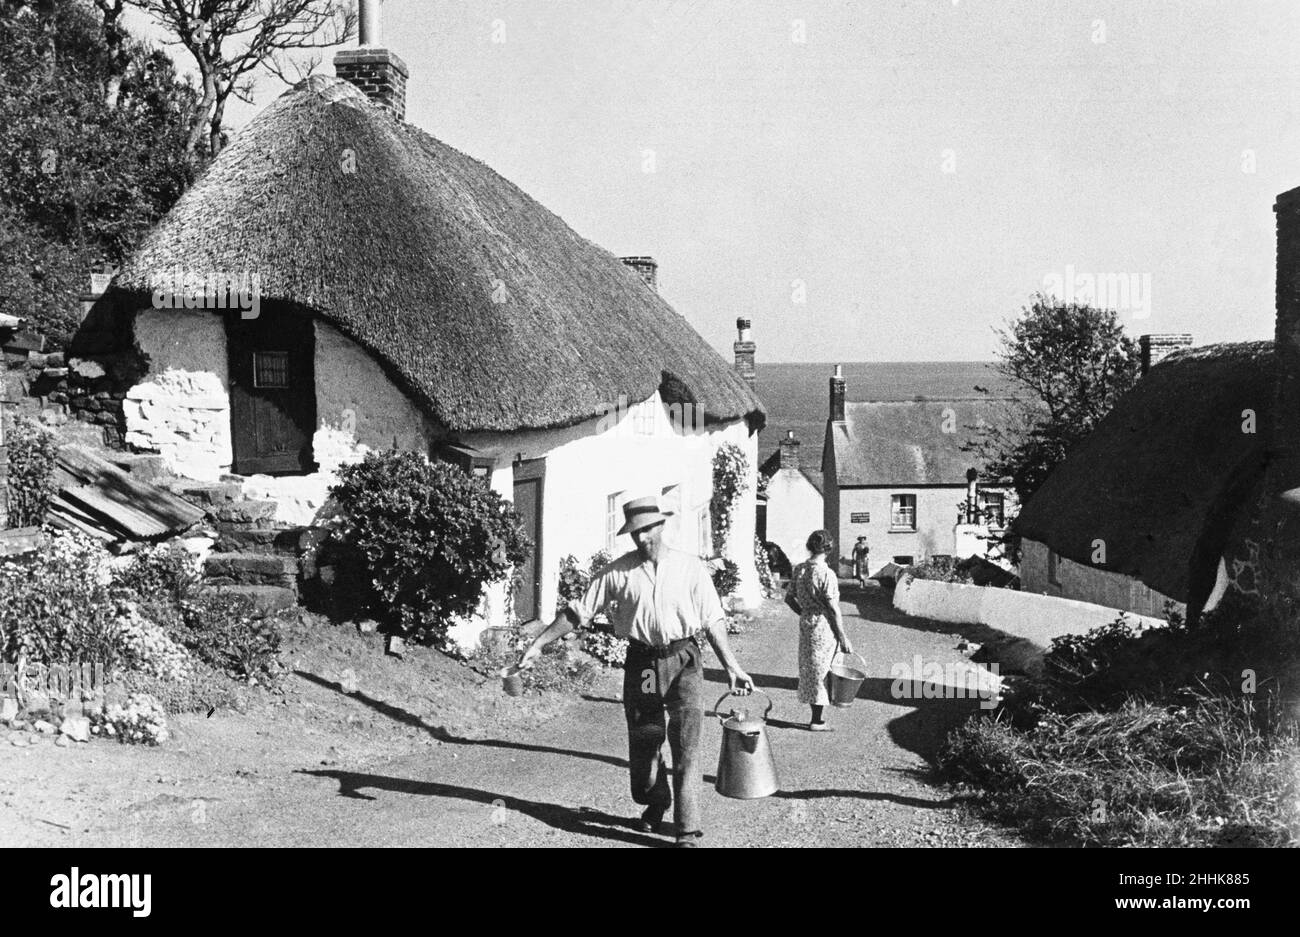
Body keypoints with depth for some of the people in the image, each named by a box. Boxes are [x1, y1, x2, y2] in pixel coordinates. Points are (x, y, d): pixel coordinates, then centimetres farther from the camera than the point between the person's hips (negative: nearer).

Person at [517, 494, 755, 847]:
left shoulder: (690, 567, -1)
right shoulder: (618, 572, 2)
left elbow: (713, 621, 1)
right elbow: (578, 611, 4)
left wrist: (732, 668, -5)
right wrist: (539, 643, 0)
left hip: (684, 662, -2)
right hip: (641, 662, 2)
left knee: (686, 747, -7)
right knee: (642, 745, 11)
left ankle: (688, 831, -2)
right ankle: (655, 805, 39)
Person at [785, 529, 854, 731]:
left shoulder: (799, 569, 2)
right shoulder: (827, 574, -18)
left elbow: (789, 598, 9)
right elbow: (833, 609, -17)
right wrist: (844, 638, -11)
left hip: (805, 624, 7)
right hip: (824, 627, -7)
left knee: (809, 669, 15)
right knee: (822, 671, 3)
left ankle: (816, 716, 25)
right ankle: (817, 720, 9)